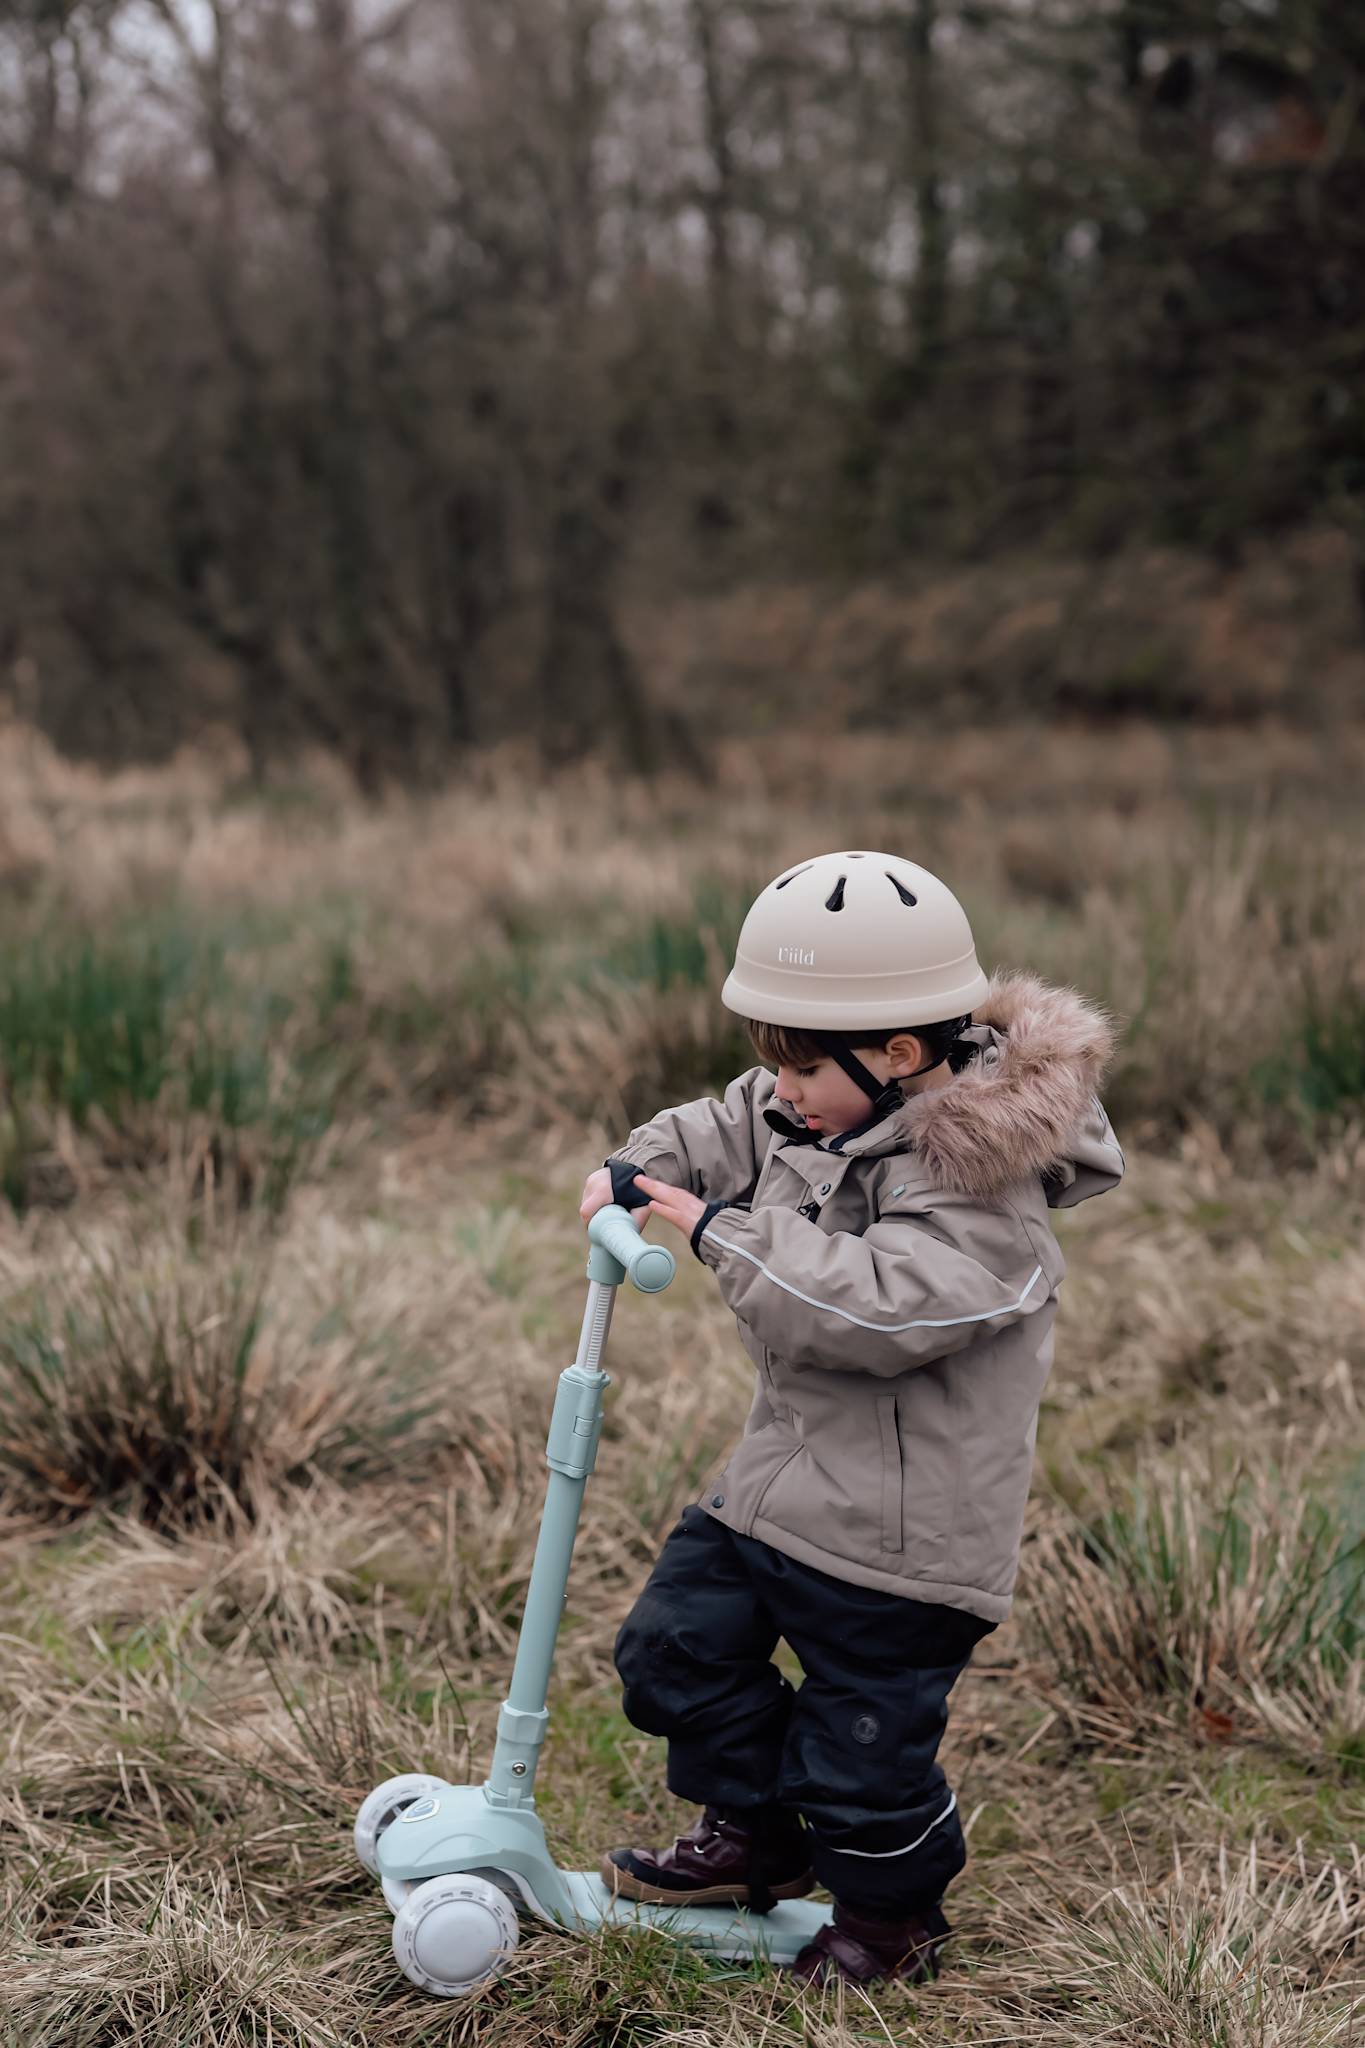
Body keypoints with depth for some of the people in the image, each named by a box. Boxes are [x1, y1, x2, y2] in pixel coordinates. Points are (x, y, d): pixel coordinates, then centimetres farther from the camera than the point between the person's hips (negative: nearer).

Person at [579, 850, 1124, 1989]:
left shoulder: (974, 1180, -26)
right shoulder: (821, 1113, 2)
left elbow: (879, 1305, -37)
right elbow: (724, 1133, 17)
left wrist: (724, 1232, -32)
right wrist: (638, 1174, -3)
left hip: (902, 1528, -9)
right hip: (784, 1473, 9)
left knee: (863, 1740, 4)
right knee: (678, 1646, 13)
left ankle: (892, 1915, 32)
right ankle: (756, 1838, 34)